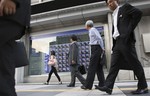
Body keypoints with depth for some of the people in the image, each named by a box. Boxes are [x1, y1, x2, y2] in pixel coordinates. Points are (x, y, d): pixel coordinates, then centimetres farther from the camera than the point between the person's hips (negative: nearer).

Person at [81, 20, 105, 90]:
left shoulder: (92, 30, -4)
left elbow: (99, 38, -13)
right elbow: (99, 39, 16)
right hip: (96, 48, 10)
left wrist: (102, 48, -10)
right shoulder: (93, 30, 23)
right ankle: (102, 84, 10)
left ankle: (88, 85, -7)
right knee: (99, 67, 7)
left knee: (92, 66, -10)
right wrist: (102, 48, 9)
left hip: (95, 48, -10)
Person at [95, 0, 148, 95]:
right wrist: (114, 45, 12)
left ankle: (143, 87, 8)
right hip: (118, 43, 8)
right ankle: (108, 86, -1)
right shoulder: (114, 16, 27)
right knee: (114, 64, 0)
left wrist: (129, 30, -13)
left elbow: (138, 13, -7)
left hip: (125, 40, -7)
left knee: (134, 63, -3)